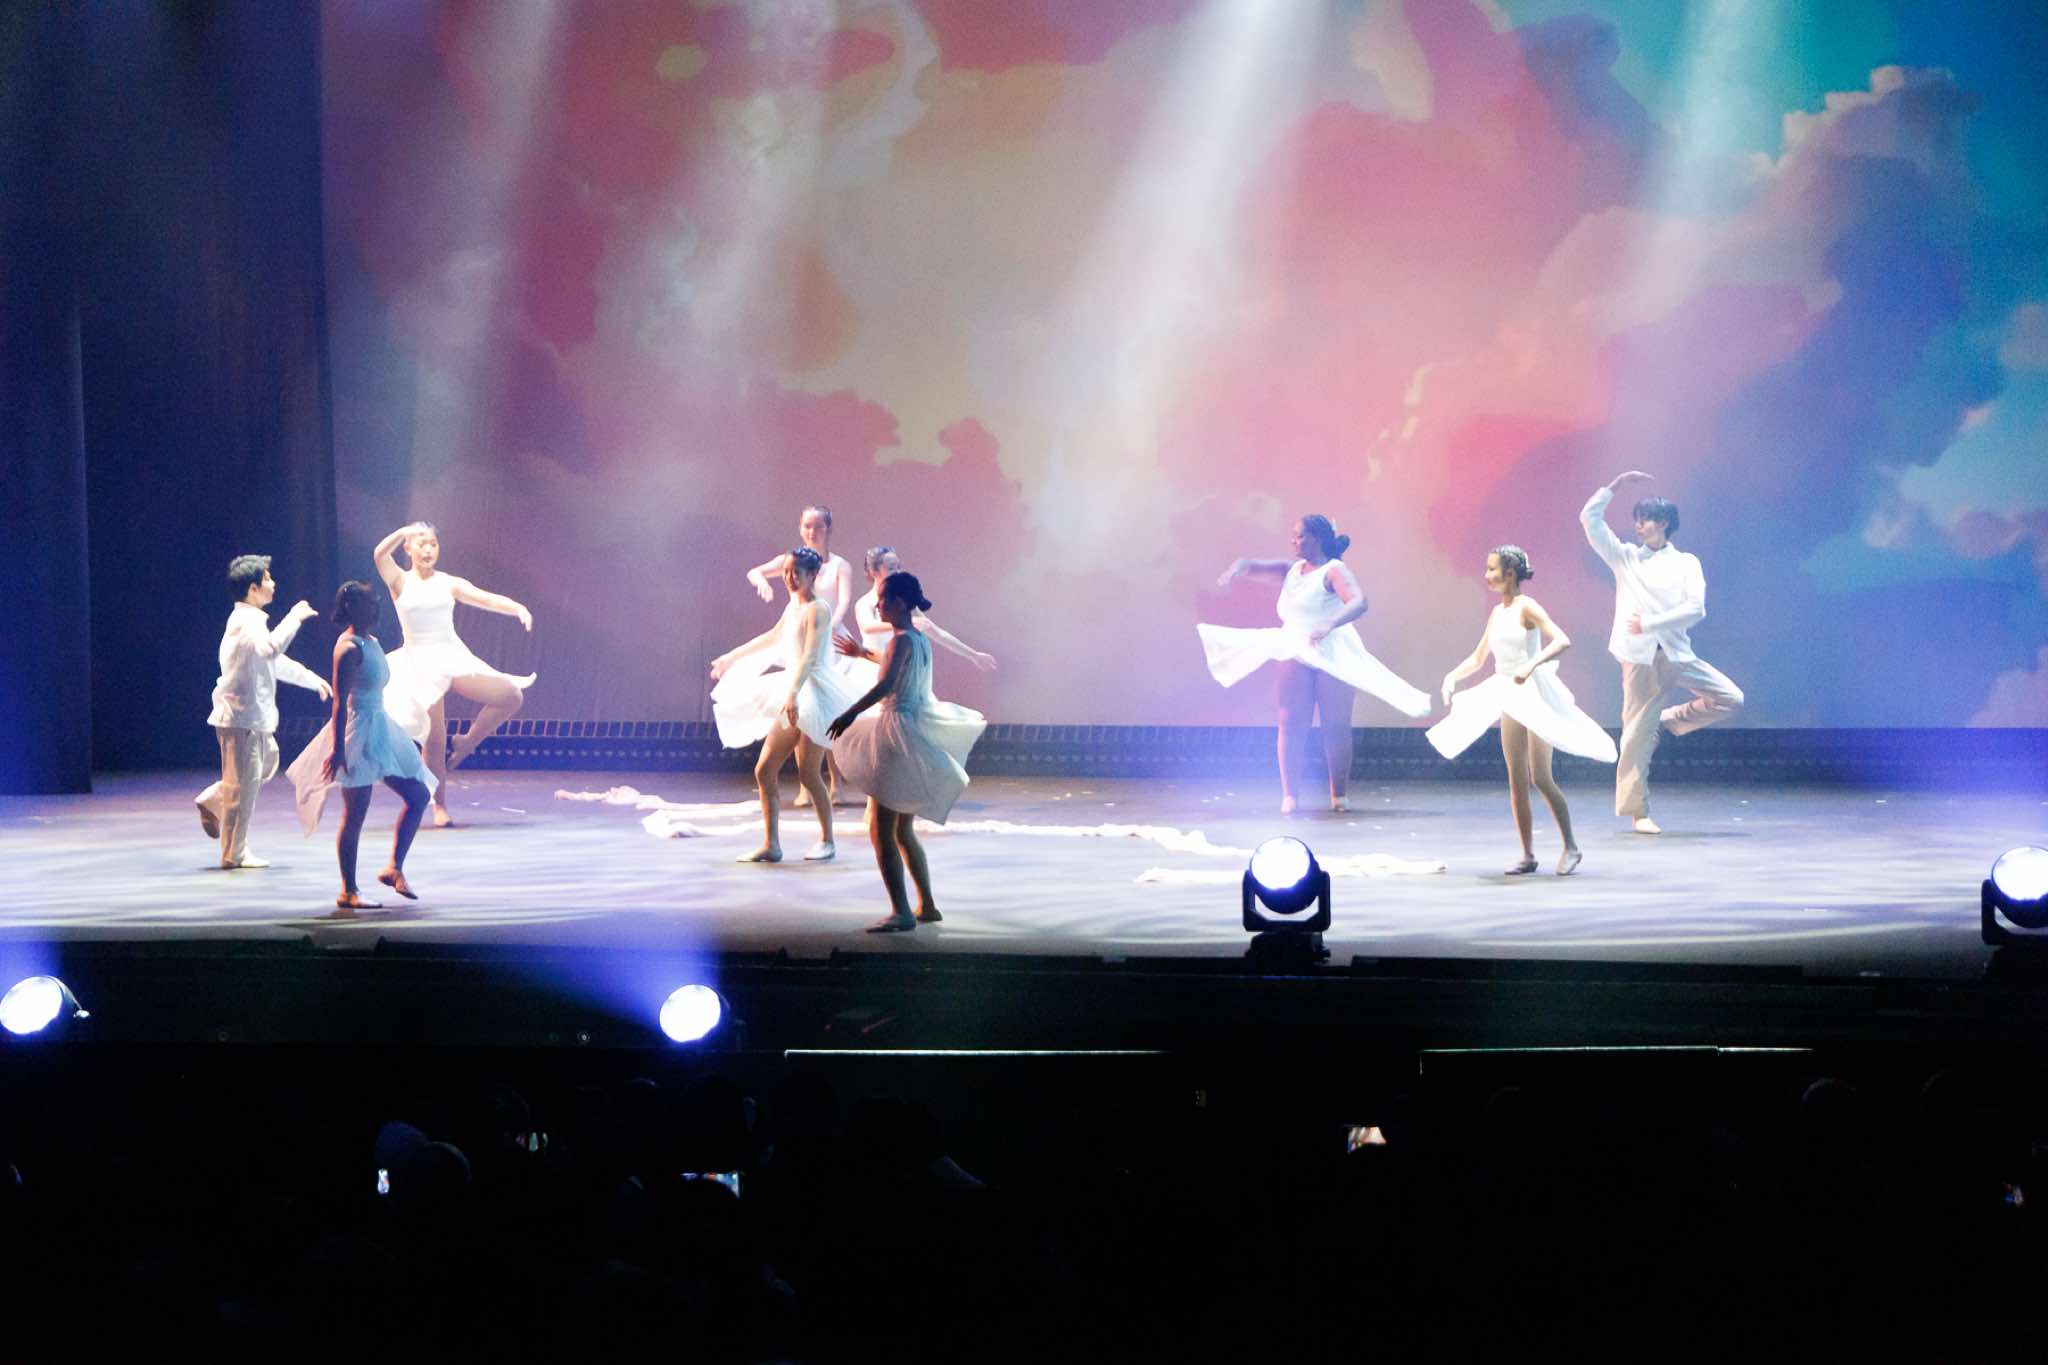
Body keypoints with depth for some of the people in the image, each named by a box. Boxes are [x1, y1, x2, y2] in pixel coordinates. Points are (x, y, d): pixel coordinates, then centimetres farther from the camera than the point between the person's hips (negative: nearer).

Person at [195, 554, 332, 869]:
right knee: (244, 783, -4)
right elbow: (271, 648, -38)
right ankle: (234, 854, 4)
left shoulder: (251, 619, 16)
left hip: (256, 716, 10)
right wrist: (295, 616, -28)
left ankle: (212, 801, 28)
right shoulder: (246, 621, -18)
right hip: (241, 716, -10)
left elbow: (275, 661, 28)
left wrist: (312, 679, 31)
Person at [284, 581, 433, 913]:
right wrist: (337, 750, -23)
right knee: (355, 815, -3)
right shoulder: (349, 648, -17)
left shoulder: (371, 643, 11)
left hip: (380, 728, 10)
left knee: (418, 796, 9)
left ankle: (394, 869, 14)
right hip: (358, 734, -10)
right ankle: (348, 892, 4)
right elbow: (340, 702, -20)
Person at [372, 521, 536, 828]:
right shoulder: (400, 582, 1)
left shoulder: (449, 584, 7)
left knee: (511, 696, -13)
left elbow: (487, 599, -3)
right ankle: (440, 808, 9)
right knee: (434, 741, -5)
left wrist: (519, 608, -21)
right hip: (420, 662, -3)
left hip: (453, 656, 3)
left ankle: (467, 742, 7)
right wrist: (404, 532, -34)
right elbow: (379, 555, -18)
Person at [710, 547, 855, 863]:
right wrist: (731, 657, 41)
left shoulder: (817, 610, -13)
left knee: (808, 774, -7)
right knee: (764, 771, 4)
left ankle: (826, 841, 9)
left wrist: (793, 696, -38)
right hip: (790, 695, 9)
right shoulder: (793, 606, 13)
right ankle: (771, 845, 7)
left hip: (813, 693, -9)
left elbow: (809, 657, -25)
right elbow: (774, 637, 31)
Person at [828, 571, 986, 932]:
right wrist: (863, 653, 49)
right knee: (903, 831, 18)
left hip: (898, 734, -10)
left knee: (881, 828, -10)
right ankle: (927, 906, 21)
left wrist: (850, 714, -30)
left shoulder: (901, 641, -15)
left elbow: (886, 685, -30)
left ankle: (901, 912, -16)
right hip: (919, 727, 10)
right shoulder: (921, 640, 13)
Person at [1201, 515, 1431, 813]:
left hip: (1332, 654, -5)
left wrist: (1329, 625, -41)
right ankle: (1288, 795, -3)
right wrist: (1237, 567, -15)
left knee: (1336, 726, 1)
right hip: (1296, 654, 5)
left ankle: (1339, 794, 10)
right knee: (1291, 724, -4)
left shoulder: (1333, 572, -10)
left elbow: (1358, 603, -25)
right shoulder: (1292, 569, 11)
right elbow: (1254, 566, 10)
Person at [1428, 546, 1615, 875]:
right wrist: (1452, 676, 2)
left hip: (1535, 695, -7)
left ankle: (1571, 847, 5)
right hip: (1510, 699, 7)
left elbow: (1562, 641, -23)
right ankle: (1528, 855, 8)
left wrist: (1531, 665, -36)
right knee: (1517, 780, 4)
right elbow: (1477, 659, 19)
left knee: (1541, 777, -8)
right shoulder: (1497, 613, 10)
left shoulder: (1527, 608, -11)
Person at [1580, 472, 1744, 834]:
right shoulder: (1625, 558, 10)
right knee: (1638, 733, -5)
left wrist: (1649, 624, -13)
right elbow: (1590, 518, 3)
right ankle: (1637, 812, 2)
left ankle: (1669, 720, 12)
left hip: (1678, 654, 1)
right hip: (1640, 656, -1)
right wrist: (1617, 483, 1)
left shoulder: (1686, 563, 7)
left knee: (1730, 699, -7)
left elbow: (1695, 609, -6)